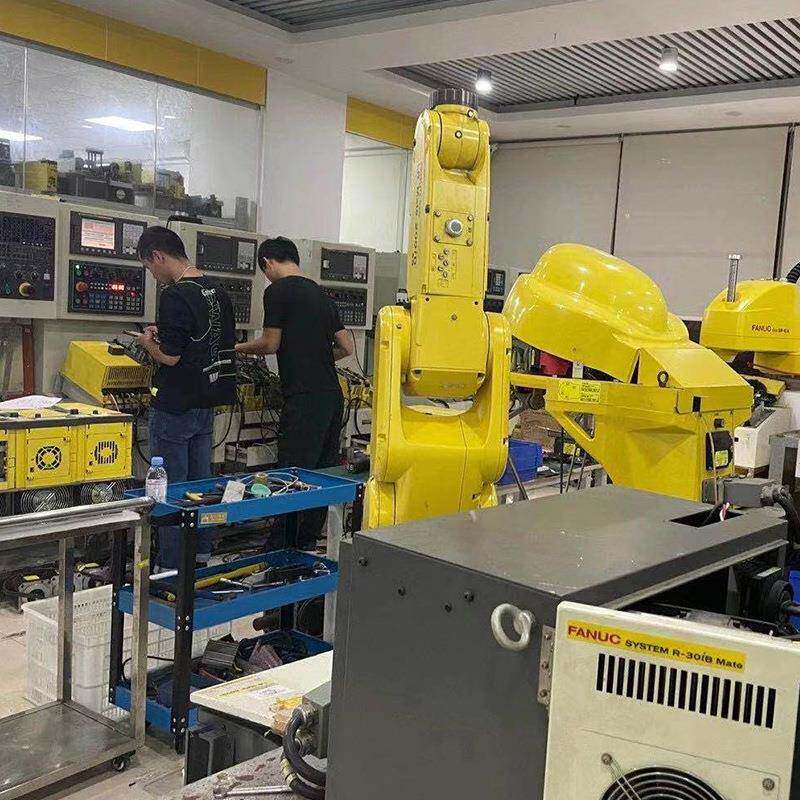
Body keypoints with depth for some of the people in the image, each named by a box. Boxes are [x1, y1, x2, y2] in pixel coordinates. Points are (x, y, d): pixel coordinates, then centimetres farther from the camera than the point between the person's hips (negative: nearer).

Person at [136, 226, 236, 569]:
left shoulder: (175, 296, -18)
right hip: (206, 405, 8)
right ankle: (201, 554, 27)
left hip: (174, 408, -8)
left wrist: (149, 343, 0)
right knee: (200, 483, 17)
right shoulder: (218, 293, 7)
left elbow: (170, 356, -22)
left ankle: (171, 567, 10)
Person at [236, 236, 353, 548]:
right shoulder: (321, 294, 18)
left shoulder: (277, 291, -4)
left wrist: (240, 347, 18)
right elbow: (347, 348, 18)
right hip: (332, 394, 8)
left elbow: (270, 344, 0)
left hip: (304, 397, -8)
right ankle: (308, 544, 21)